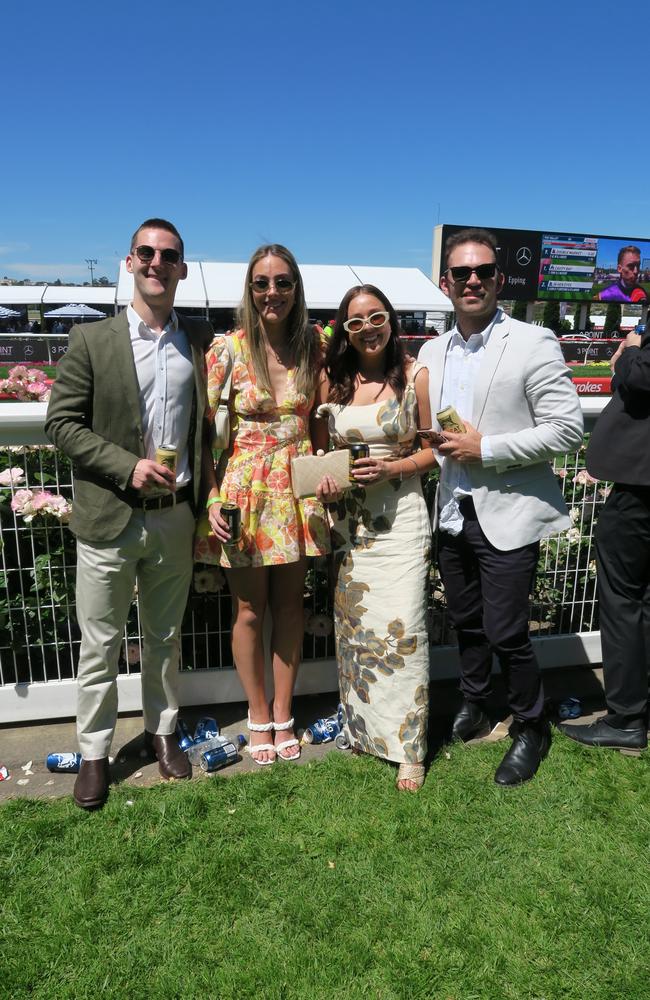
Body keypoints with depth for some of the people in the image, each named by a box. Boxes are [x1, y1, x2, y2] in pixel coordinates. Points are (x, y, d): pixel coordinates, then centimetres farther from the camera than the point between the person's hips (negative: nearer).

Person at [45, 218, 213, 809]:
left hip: (176, 518, 2)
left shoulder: (200, 340, 5)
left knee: (165, 638, 18)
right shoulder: (92, 340, -3)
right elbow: (61, 423, -5)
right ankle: (94, 753, 28)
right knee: (100, 644, 10)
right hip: (109, 519, -2)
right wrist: (129, 467, -17)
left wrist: (206, 503, 2)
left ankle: (162, 729, 38)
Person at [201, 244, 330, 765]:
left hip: (298, 488, 3)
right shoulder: (227, 349, -7)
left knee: (290, 603, 12)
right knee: (250, 609, 8)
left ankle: (283, 714, 30)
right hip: (245, 488, -2)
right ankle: (259, 715, 29)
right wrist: (213, 499, -14)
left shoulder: (313, 346, 2)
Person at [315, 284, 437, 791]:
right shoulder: (332, 380, 6)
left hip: (400, 516, -3)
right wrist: (323, 477, -6)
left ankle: (409, 747, 9)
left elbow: (432, 449, 1)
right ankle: (361, 727, 30)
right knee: (352, 623, 11)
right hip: (346, 518, 4)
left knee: (402, 627, -6)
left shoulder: (415, 376, -3)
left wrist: (392, 468, -16)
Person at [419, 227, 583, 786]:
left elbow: (567, 428, -15)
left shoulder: (533, 343, -10)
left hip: (508, 515, -5)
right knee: (466, 622, 19)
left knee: (505, 632, -1)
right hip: (453, 513, 6)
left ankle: (531, 728, 25)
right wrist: (438, 447, -1)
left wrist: (485, 449, -18)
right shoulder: (432, 352, 8)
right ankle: (473, 707, 42)